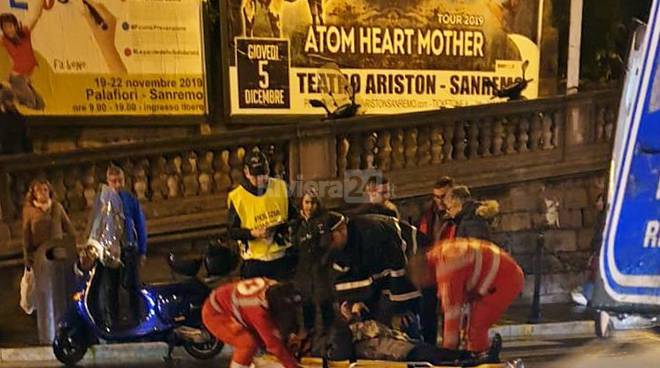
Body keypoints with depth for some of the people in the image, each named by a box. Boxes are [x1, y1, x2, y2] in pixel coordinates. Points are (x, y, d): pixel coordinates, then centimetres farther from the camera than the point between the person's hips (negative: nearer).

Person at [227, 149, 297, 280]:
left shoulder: (280, 187, 1)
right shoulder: (237, 196, -9)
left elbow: (292, 214, 10)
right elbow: (232, 231, -7)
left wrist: (285, 224, -11)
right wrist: (253, 233, -23)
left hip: (281, 256, 3)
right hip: (254, 260, -2)